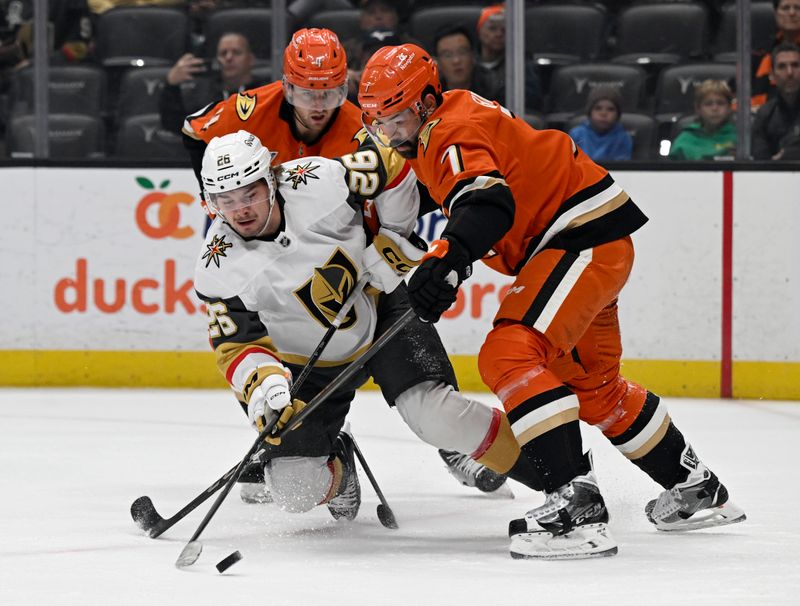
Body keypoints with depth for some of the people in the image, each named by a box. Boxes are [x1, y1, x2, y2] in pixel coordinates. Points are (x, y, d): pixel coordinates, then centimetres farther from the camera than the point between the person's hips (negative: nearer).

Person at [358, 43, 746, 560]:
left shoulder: (453, 133, -20)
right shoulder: (456, 116, 13)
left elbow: (488, 203, -39)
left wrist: (446, 261, -54)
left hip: (585, 239, -11)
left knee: (509, 357, -25)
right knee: (594, 387, 24)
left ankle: (577, 505, -33)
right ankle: (700, 491, 40)